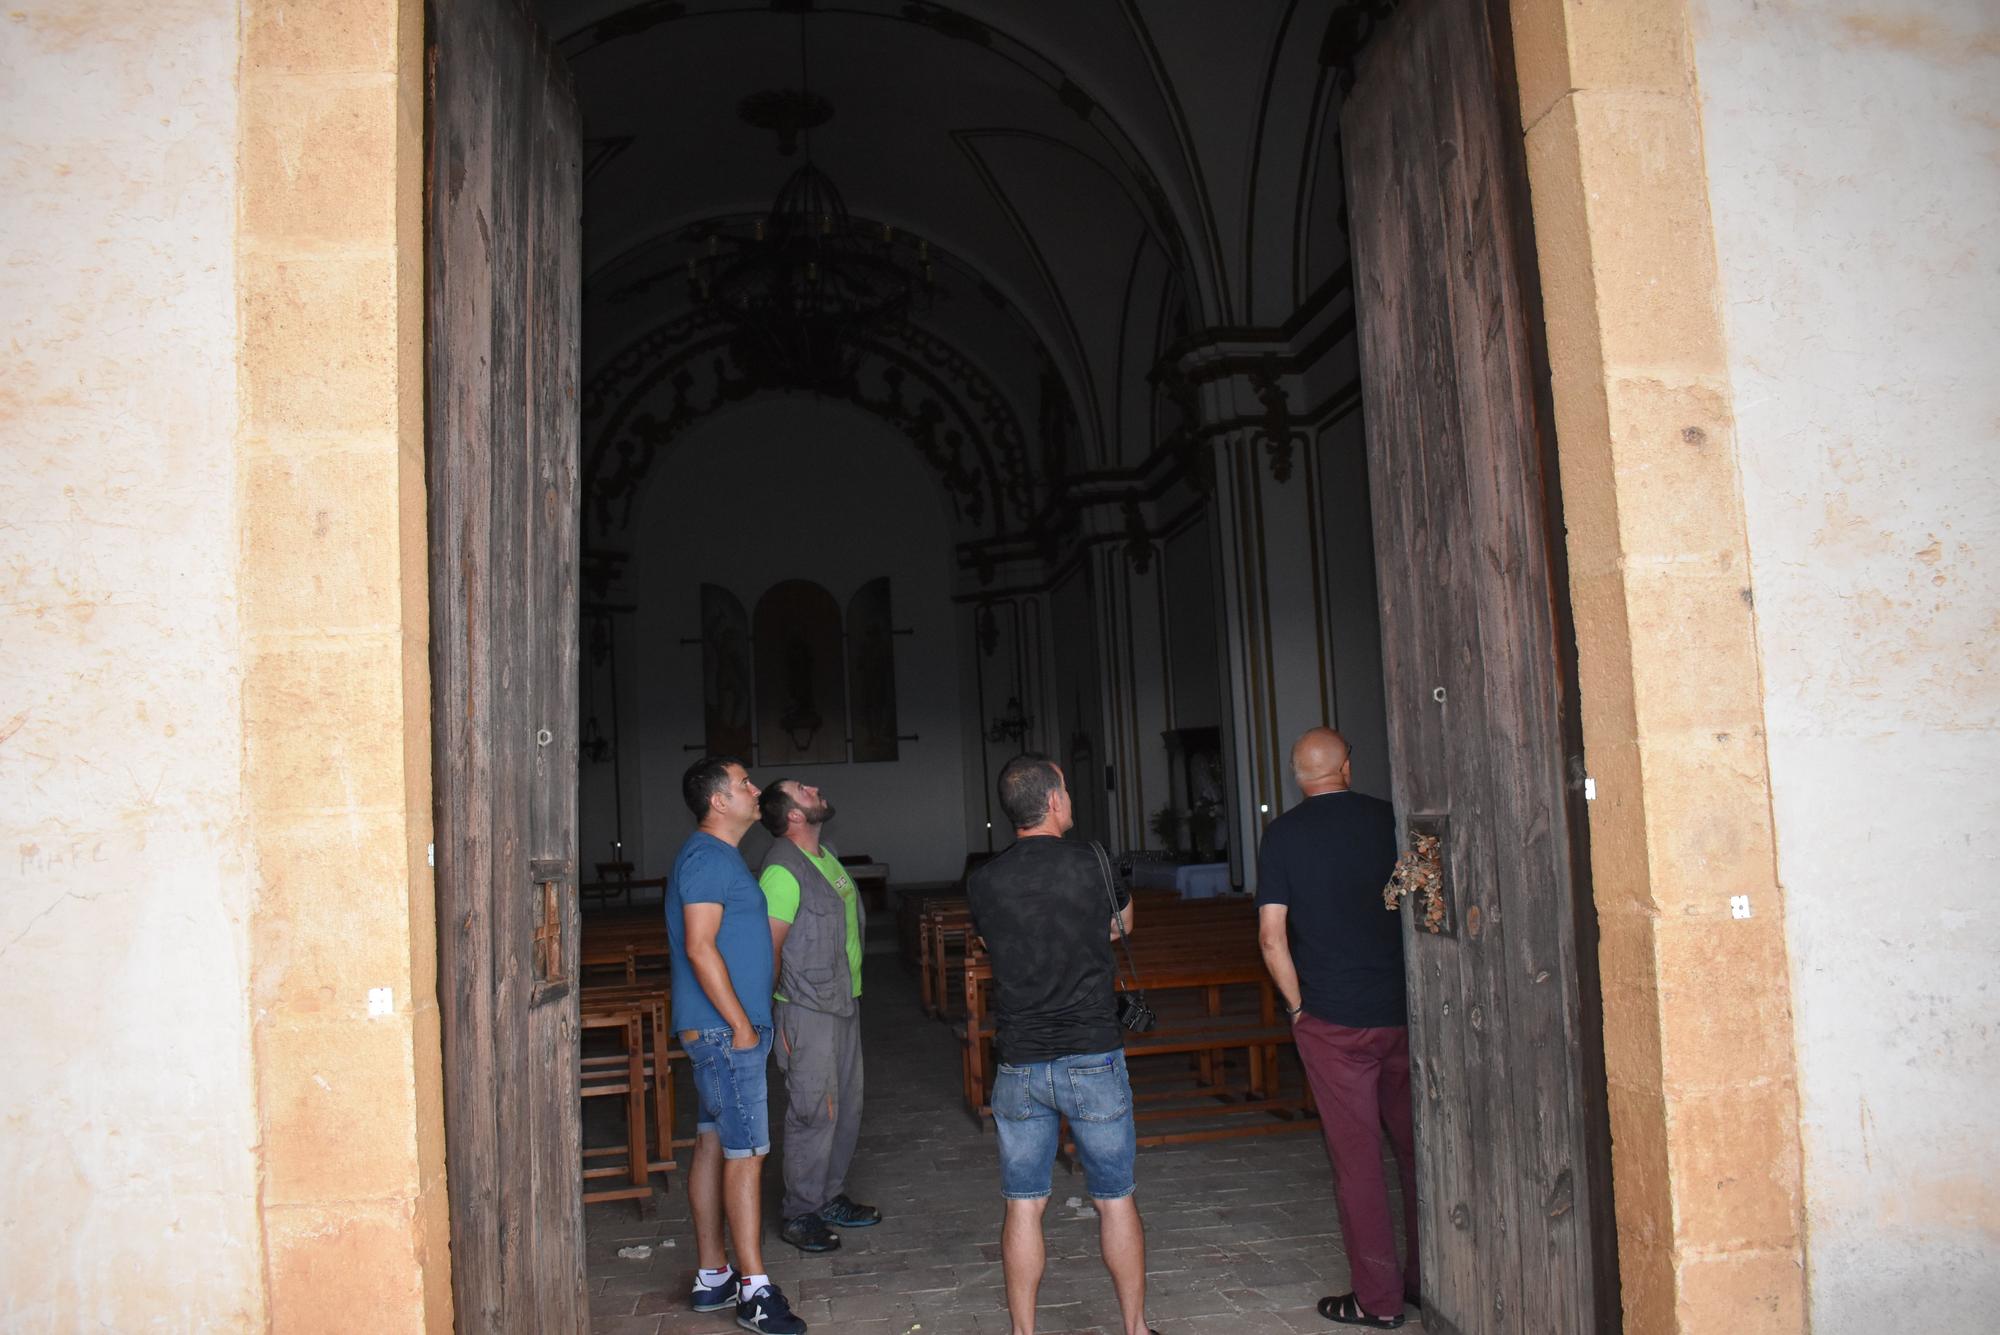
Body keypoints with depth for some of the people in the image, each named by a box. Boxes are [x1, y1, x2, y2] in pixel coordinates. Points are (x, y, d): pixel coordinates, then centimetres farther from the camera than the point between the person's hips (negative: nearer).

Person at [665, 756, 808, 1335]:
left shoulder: (717, 856, 16)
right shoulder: (708, 858, -16)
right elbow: (700, 947, -23)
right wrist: (741, 1024, -20)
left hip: (717, 1029, 10)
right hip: (725, 1029, -10)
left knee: (713, 1144, 13)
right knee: (746, 1152, -6)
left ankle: (712, 1277, 22)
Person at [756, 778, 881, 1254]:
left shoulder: (827, 855, 10)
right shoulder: (782, 869, -19)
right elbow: (768, 950, -19)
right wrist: (782, 1021, -15)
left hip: (845, 1002, 9)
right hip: (809, 1010, -9)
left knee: (847, 1107, 16)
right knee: (814, 1113, -1)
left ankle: (831, 1199, 30)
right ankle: (799, 1215, 13)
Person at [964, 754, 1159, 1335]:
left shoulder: (982, 882, -2)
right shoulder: (1091, 862, -8)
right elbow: (1124, 922, 12)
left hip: (1020, 1064, 2)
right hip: (1093, 1058, -2)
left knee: (1023, 1205, 11)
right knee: (1115, 1198, 12)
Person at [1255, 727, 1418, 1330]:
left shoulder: (1283, 834, -4)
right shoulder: (1390, 819, 2)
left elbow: (1271, 935, -9)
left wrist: (1299, 1006, 3)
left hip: (1332, 1020, -3)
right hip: (1404, 1012, 3)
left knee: (1356, 1157, 5)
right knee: (1418, 1146, 15)